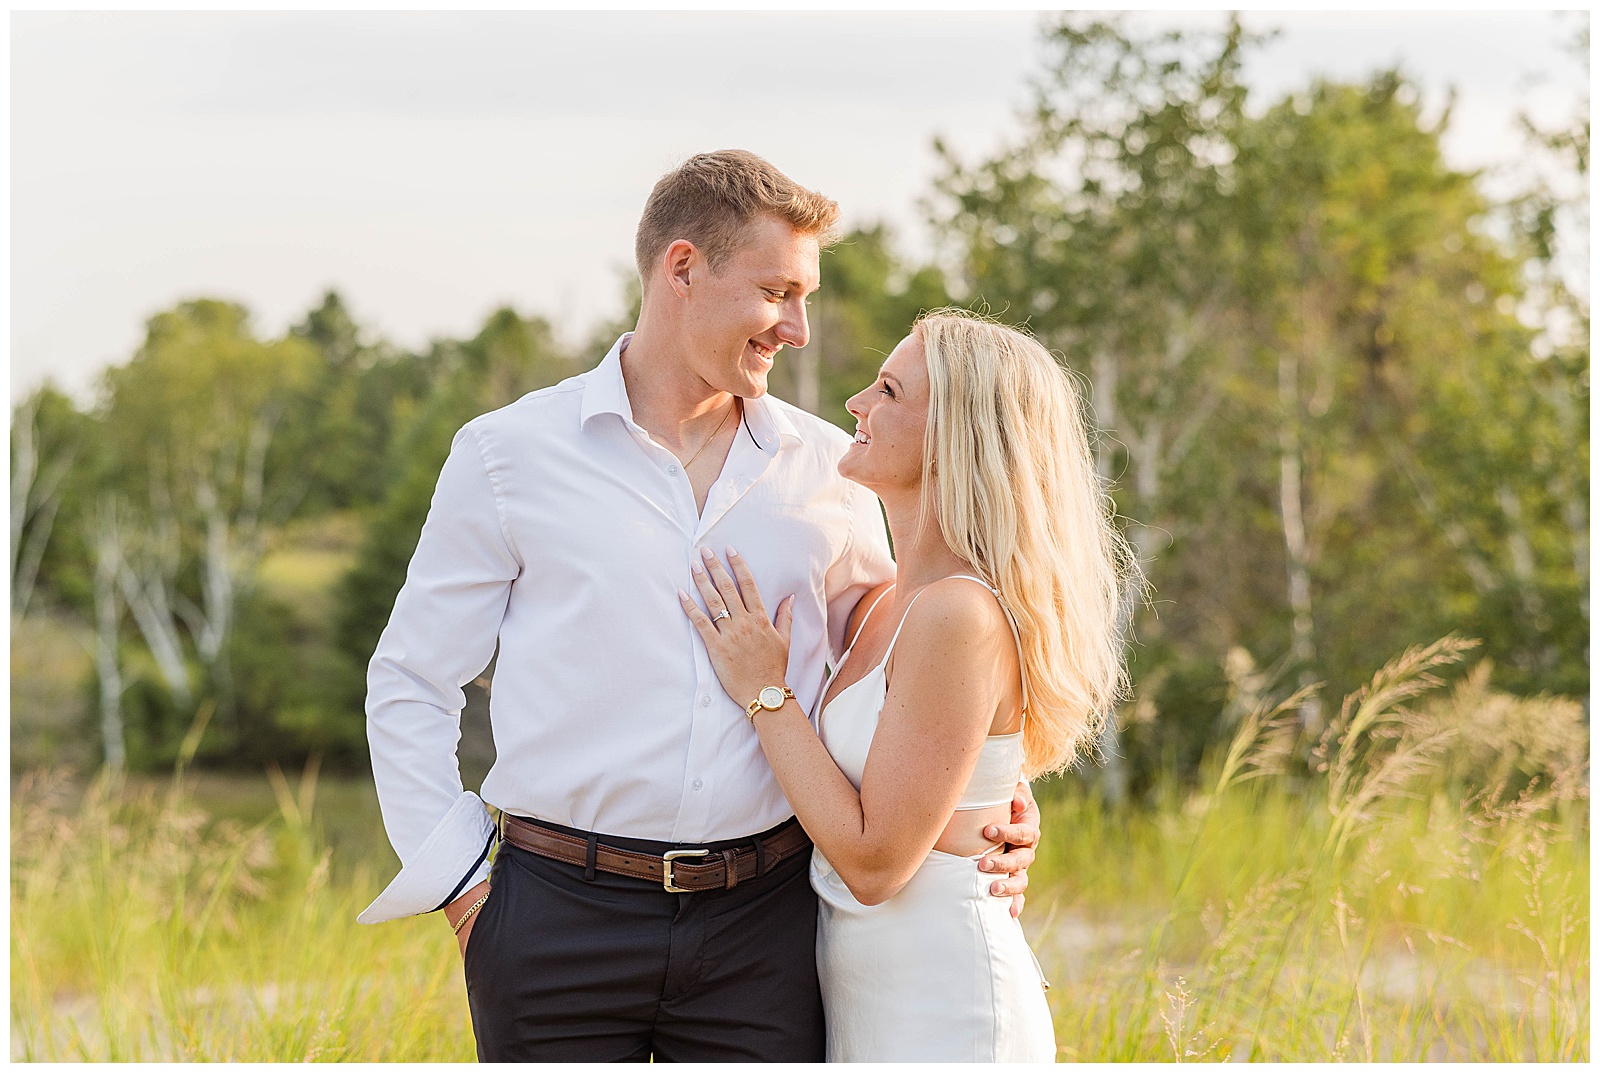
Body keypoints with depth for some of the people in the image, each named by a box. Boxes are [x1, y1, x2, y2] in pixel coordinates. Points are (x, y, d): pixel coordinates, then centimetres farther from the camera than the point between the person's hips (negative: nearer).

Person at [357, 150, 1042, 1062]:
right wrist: (462, 887, 0)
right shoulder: (511, 456, 3)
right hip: (564, 914, -2)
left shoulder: (826, 468, 10)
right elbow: (410, 686, 7)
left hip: (763, 922, 2)